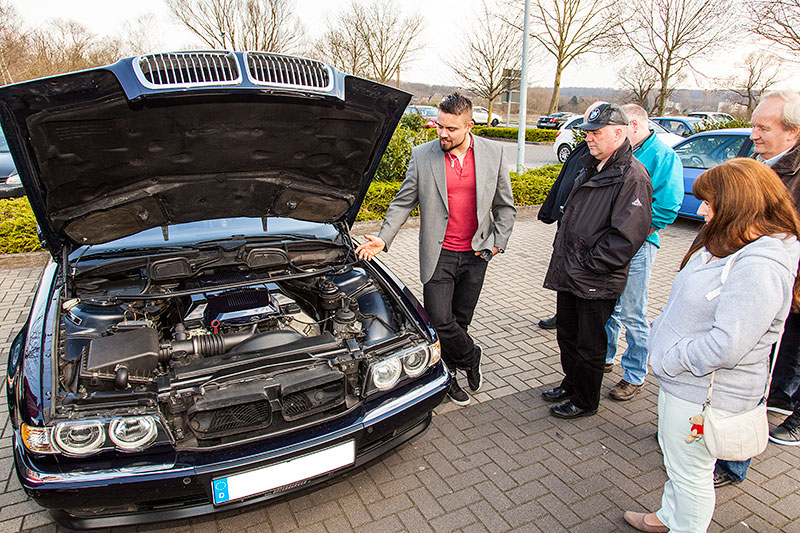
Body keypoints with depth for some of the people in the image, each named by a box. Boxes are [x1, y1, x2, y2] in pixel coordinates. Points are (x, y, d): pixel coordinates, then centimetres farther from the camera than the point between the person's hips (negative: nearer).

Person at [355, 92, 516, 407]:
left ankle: (449, 373, 34)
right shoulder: (422, 156, -4)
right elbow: (403, 202, 2)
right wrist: (384, 239, -8)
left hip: (475, 254, 1)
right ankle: (470, 357, 22)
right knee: (440, 319, -7)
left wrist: (497, 242, -2)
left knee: (460, 319, 12)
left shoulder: (494, 153, -1)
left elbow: (505, 205, 7)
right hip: (438, 254, -1)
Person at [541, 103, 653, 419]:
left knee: (589, 345, 9)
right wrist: (562, 255, 12)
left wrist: (589, 265, -18)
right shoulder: (591, 167, 12)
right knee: (566, 334, 22)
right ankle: (571, 384, 44)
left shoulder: (632, 176, -17)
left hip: (596, 282, -8)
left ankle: (585, 402, 28)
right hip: (569, 274, 9)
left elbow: (627, 236, -22)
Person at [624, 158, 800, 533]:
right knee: (675, 459, 28)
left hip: (704, 393, -10)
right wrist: (667, 359, 8)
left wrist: (668, 361, -18)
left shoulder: (760, 266, -27)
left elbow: (725, 346, -31)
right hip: (682, 380, 10)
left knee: (691, 475, 12)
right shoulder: (728, 245, 5)